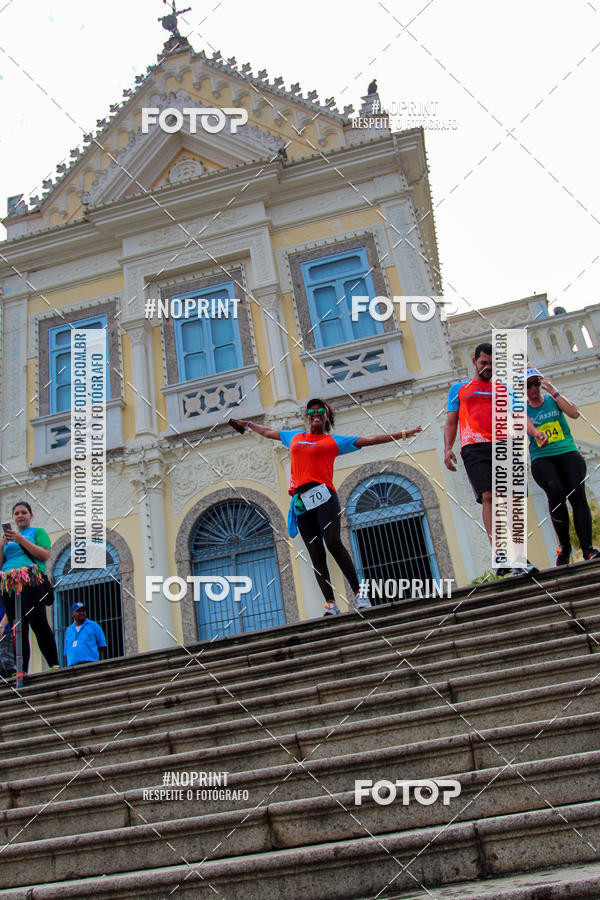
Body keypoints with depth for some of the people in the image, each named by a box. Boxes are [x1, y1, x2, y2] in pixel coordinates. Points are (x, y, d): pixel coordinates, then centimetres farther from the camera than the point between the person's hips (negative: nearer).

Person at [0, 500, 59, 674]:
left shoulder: (38, 532, 14)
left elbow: (45, 555, -3)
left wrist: (20, 539, -7)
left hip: (30, 580, -5)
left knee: (38, 624, -17)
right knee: (19, 630, 0)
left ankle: (54, 666, -17)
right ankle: (22, 672, -2)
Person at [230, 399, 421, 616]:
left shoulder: (334, 441, 12)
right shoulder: (295, 436, 24)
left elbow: (368, 440, 9)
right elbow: (268, 432, 40)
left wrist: (402, 434, 5)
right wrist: (246, 424, 51)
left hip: (323, 495, -4)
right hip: (301, 501, 4)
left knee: (333, 543, -22)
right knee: (316, 554, -1)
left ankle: (358, 594, -16)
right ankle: (331, 603, 0)